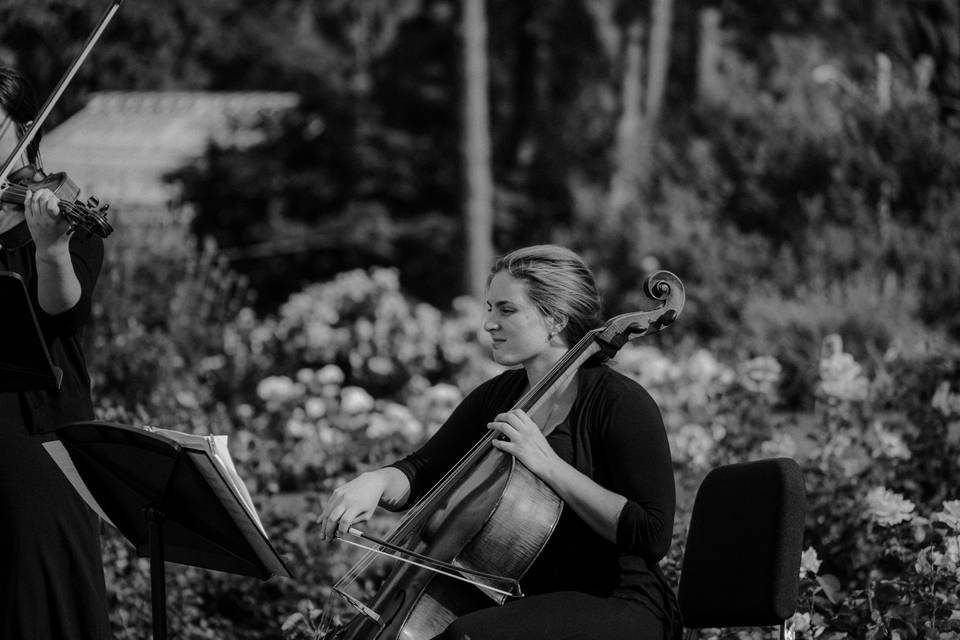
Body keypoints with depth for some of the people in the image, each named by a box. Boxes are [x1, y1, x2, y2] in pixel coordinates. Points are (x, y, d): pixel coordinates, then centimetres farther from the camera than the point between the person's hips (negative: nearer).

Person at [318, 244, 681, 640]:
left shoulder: (621, 403, -13)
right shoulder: (497, 397, 9)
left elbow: (652, 537, -22)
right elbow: (421, 473, 6)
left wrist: (549, 464, -24)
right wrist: (375, 482, -18)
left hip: (618, 607, -7)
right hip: (529, 601, 7)